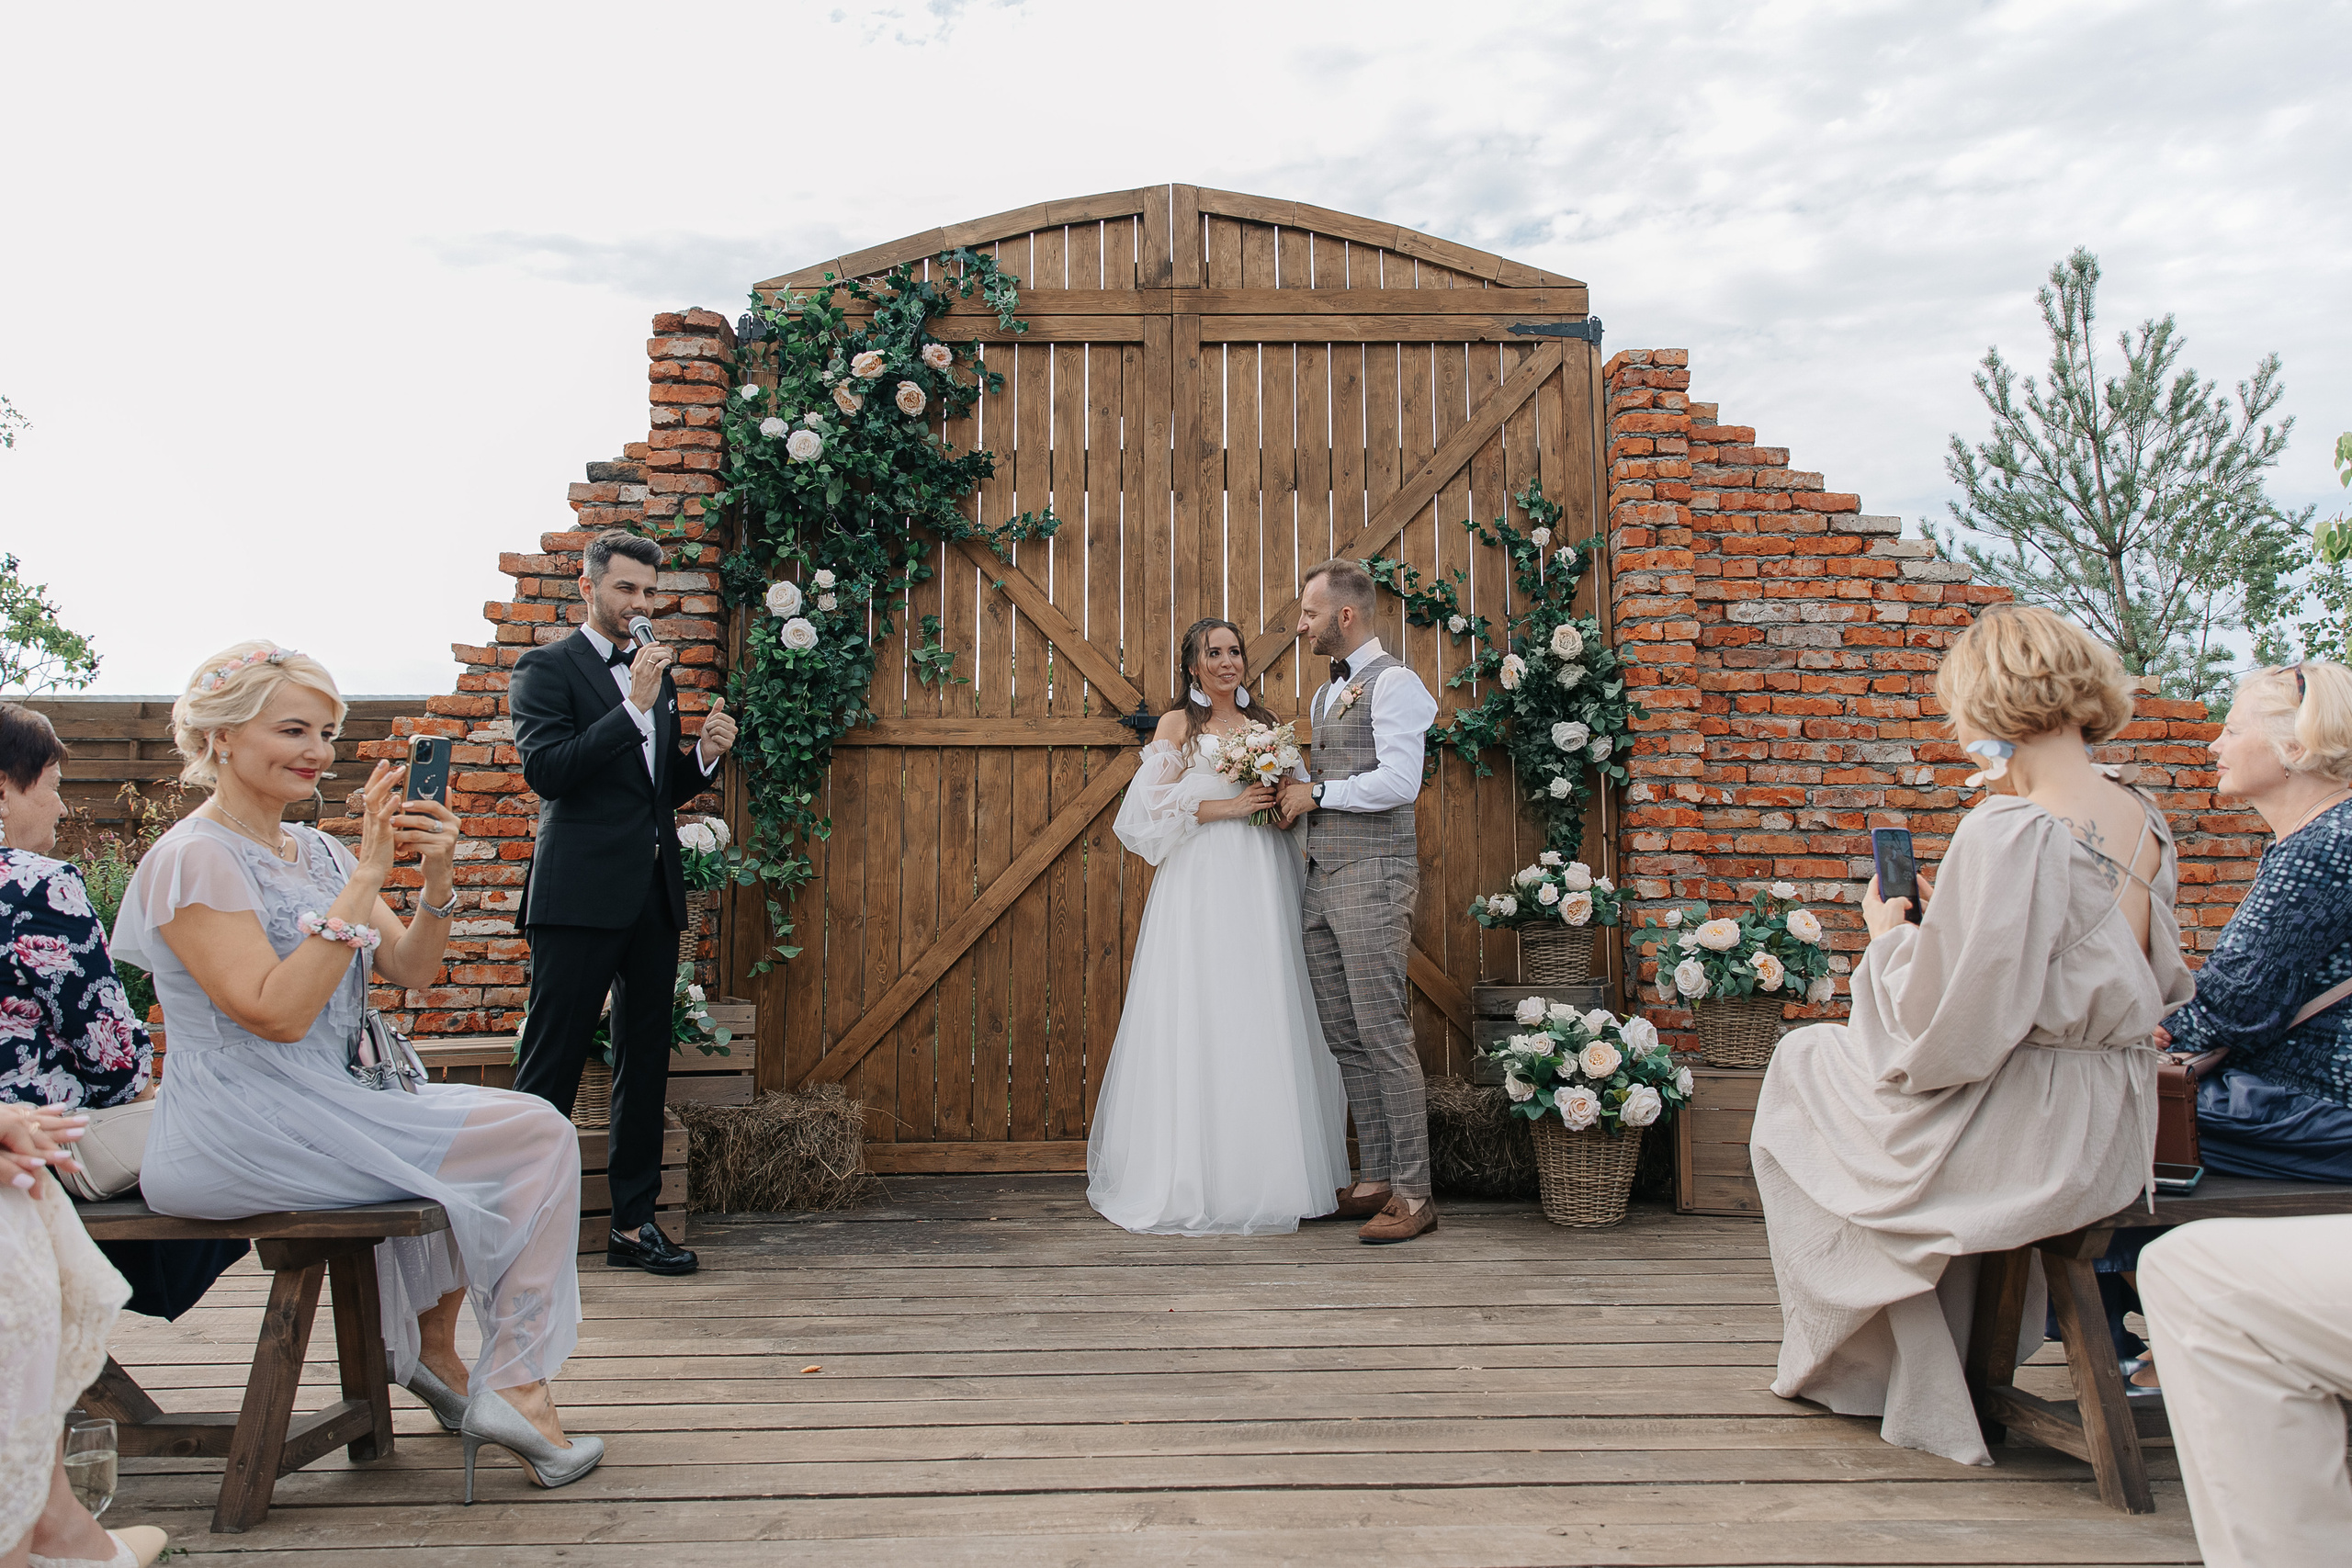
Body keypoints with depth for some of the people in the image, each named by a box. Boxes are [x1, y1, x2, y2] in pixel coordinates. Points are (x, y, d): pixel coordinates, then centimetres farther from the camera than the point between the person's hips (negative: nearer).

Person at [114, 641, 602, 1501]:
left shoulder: (314, 850, 13)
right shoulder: (194, 859, -13)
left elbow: (410, 970, 8)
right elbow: (276, 1013, -23)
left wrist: (437, 878, -10)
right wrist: (366, 876, -23)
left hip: (325, 1107, 9)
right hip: (240, 1133, -9)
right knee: (539, 1134, -12)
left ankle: (432, 1344, 21)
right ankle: (514, 1388, -3)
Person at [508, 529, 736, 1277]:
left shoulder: (654, 672, 19)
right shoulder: (547, 667, -1)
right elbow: (544, 768, -15)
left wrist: (706, 755, 1)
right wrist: (634, 707, -18)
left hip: (653, 894, 7)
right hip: (581, 896, -7)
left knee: (645, 1062, 9)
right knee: (550, 1065, -3)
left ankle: (634, 1223, 17)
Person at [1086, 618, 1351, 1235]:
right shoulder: (1177, 725, 5)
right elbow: (1151, 807, -5)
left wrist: (1282, 800, -1)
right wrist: (1226, 806, -12)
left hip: (1261, 887, 5)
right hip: (1199, 886, -4)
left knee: (1262, 1018, 3)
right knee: (1198, 1020, -6)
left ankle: (1262, 1174, 11)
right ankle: (1192, 1181, 1)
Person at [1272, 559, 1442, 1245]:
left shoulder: (1392, 683, -8)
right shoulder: (1327, 694, 21)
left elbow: (1399, 781, -18)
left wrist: (1316, 793, -11)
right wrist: (1294, 788, 4)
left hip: (1372, 876, -9)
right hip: (1322, 877, 9)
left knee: (1382, 1032, -8)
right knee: (1343, 1035, 10)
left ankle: (1413, 1194, -1)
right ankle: (1375, 1180, 18)